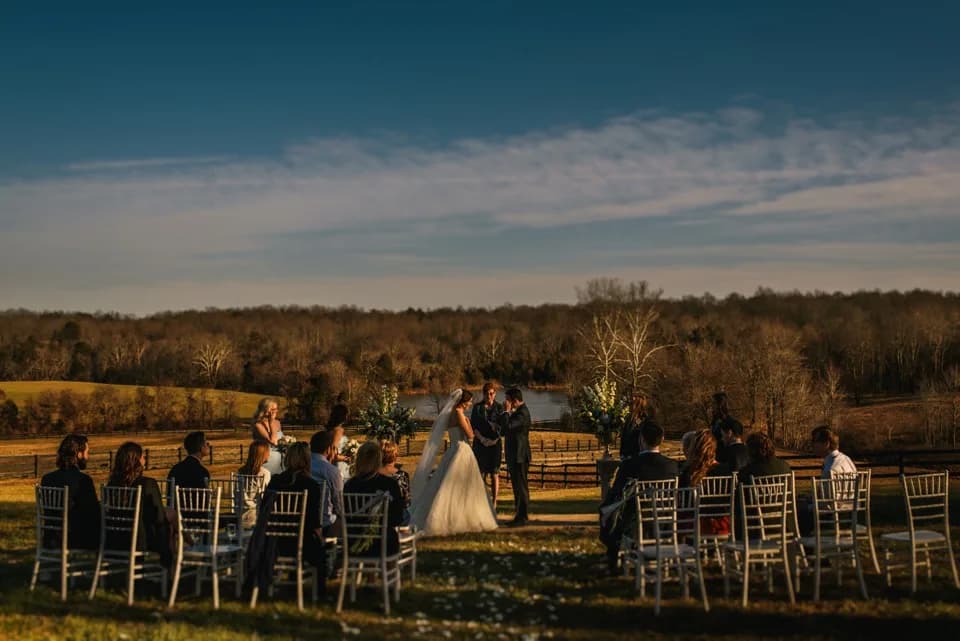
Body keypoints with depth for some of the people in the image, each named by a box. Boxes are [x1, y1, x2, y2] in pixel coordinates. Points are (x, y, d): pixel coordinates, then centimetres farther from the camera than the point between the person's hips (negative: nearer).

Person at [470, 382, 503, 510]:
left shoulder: (499, 408, 3)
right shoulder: (477, 407, 4)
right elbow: (473, 427, -1)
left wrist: (495, 440, -16)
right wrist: (482, 439, -15)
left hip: (495, 443, -1)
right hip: (480, 444, 1)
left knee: (494, 474, 0)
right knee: (481, 474, -1)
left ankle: (494, 504, 4)